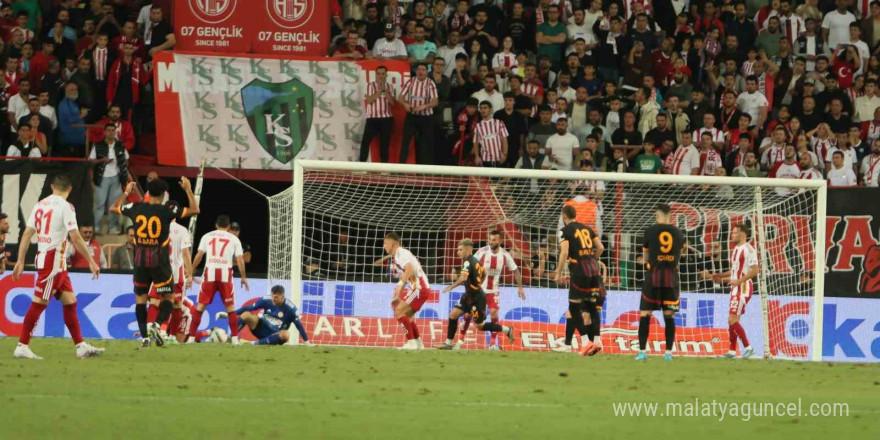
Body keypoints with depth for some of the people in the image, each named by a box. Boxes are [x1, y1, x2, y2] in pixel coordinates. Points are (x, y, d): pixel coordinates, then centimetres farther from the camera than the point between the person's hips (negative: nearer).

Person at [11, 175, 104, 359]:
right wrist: (91, 261, -10)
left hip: (42, 256, 8)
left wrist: (20, 261, 14)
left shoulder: (40, 205, 11)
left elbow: (27, 234, 11)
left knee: (70, 301, 10)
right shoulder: (65, 206, -11)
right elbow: (75, 237, -15)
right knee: (39, 303, -6)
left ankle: (81, 346, 10)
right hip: (53, 259, -8)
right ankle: (22, 347, -5)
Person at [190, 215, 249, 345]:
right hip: (226, 273, 0)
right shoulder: (234, 239, 8)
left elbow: (199, 255, 3)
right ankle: (235, 338, 2)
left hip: (210, 272, 0)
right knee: (230, 307, 8)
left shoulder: (207, 236, 10)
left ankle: (192, 337, 2)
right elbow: (239, 260, 3)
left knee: (200, 306, 5)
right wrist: (243, 277, 12)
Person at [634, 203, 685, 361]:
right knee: (669, 316, 6)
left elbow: (645, 256, 12)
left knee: (645, 314, 1)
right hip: (671, 277, 2)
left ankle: (642, 351, -5)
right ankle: (668, 352, 2)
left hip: (653, 276, -2)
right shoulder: (678, 233, 6)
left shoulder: (650, 231, 0)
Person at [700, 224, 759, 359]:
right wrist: (715, 276, 18)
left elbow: (755, 270, -18)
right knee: (733, 320, 9)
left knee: (732, 319, -14)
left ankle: (748, 348, -9)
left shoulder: (748, 249, -12)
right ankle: (732, 351, 14)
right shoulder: (735, 250, 16)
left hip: (744, 287, -9)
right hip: (735, 288, 9)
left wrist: (739, 281, -24)